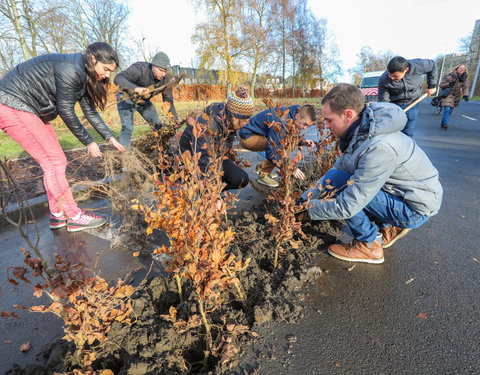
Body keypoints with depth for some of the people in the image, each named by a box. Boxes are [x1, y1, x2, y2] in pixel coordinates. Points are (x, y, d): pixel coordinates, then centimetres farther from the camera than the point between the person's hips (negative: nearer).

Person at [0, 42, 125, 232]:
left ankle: (58, 215, 13)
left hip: (30, 110, 10)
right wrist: (89, 142, -12)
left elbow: (90, 111, 12)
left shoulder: (83, 75, 8)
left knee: (56, 161, 6)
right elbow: (66, 111, -20)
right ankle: (75, 217, -5)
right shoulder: (71, 70, -22)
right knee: (53, 161, -12)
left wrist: (110, 137, 9)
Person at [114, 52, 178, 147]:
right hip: (126, 97, -5)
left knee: (158, 126, 0)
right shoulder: (139, 69, -32)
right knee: (127, 128, -20)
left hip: (144, 100, 5)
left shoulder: (165, 79, -17)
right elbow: (118, 79, -43)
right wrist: (135, 88, -62)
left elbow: (168, 101, -10)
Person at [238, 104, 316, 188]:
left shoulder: (291, 114, -2)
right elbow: (271, 151, -32)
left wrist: (302, 142, -5)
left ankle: (261, 167, 14)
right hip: (247, 137, -9)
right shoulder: (281, 121, -31)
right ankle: (263, 175, -10)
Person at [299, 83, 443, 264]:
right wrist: (303, 199, -5)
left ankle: (369, 245, -3)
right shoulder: (360, 132, -5)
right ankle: (390, 227, 17)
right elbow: (338, 167, 0)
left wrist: (309, 210, -18)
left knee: (337, 181, -23)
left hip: (416, 209, -9)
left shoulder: (379, 148, -34)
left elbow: (347, 207, -32)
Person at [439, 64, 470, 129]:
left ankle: (443, 123, 25)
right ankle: (445, 124, -12)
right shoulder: (450, 77, -13)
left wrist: (465, 95, -22)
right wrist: (449, 84, -28)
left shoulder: (464, 79, 1)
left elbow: (466, 87, -6)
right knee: (447, 109, -20)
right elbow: (441, 85, -9)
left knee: (450, 110, 11)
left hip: (456, 96, 5)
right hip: (448, 94, -5)